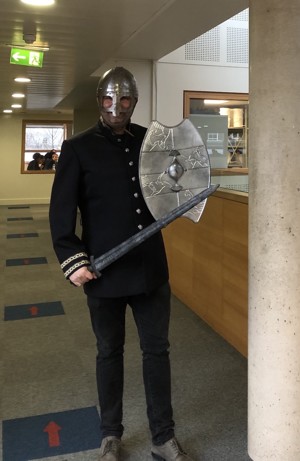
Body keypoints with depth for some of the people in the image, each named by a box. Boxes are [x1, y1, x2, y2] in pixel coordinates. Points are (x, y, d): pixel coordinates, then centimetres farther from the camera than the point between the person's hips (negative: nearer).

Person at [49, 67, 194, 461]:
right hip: (104, 272, -2)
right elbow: (61, 210, -4)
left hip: (151, 268, 3)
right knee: (110, 352, 14)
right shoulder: (78, 148, -2)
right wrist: (72, 260, -13)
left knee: (157, 349, 11)